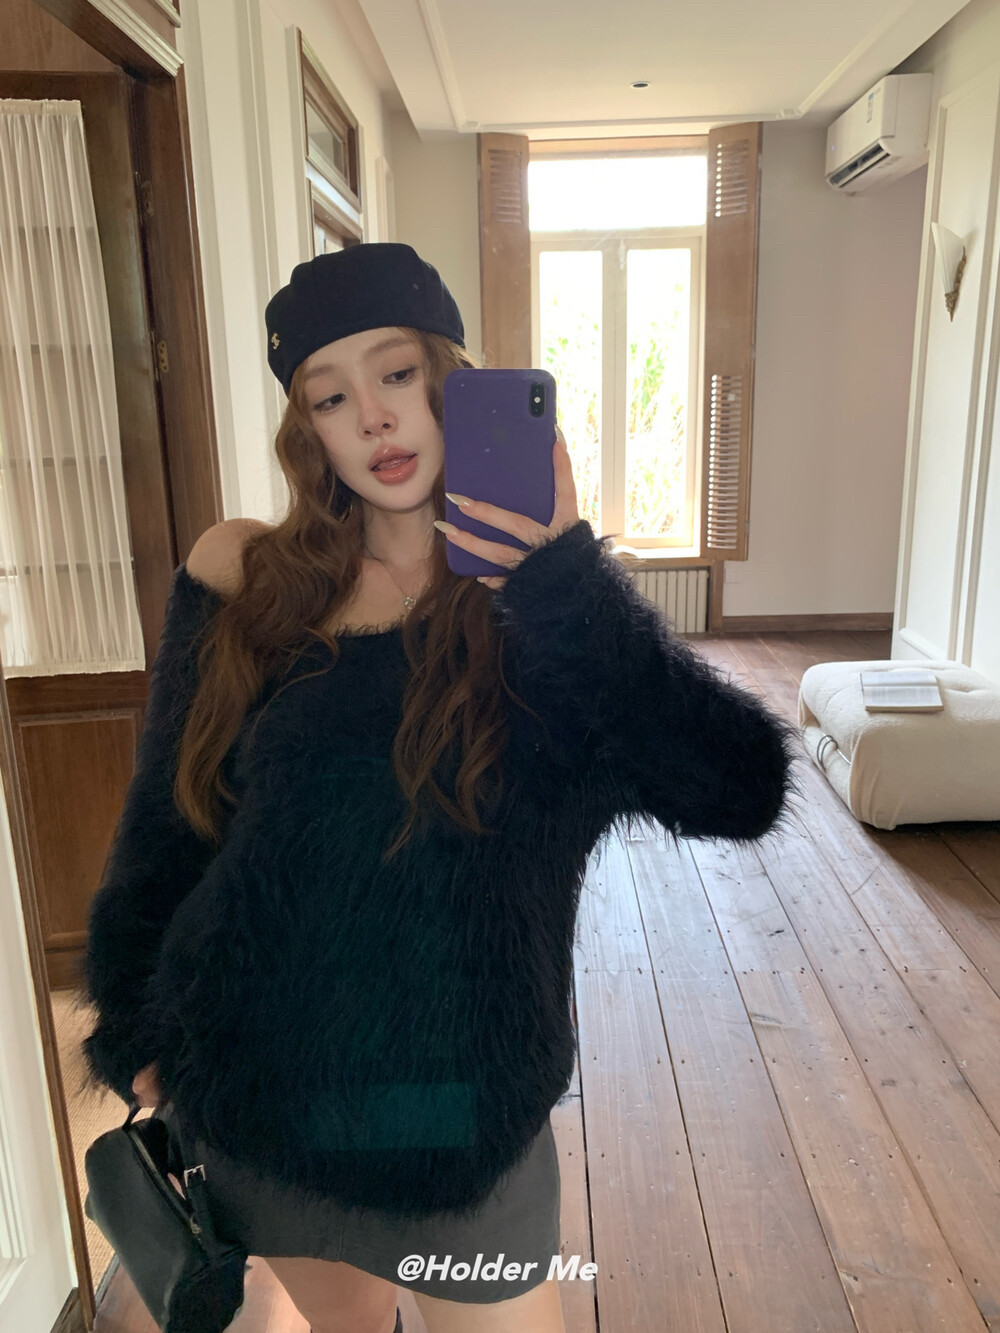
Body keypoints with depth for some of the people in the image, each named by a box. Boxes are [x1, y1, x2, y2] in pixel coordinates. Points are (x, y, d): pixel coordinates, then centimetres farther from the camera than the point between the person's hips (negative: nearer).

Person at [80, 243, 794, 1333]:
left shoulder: (552, 612, -10)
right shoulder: (243, 581, -7)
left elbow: (744, 790, -23)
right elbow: (162, 826, 2)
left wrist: (562, 578, -28)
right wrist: (135, 1038, 8)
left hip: (462, 1117, -1)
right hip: (255, 1088, 2)